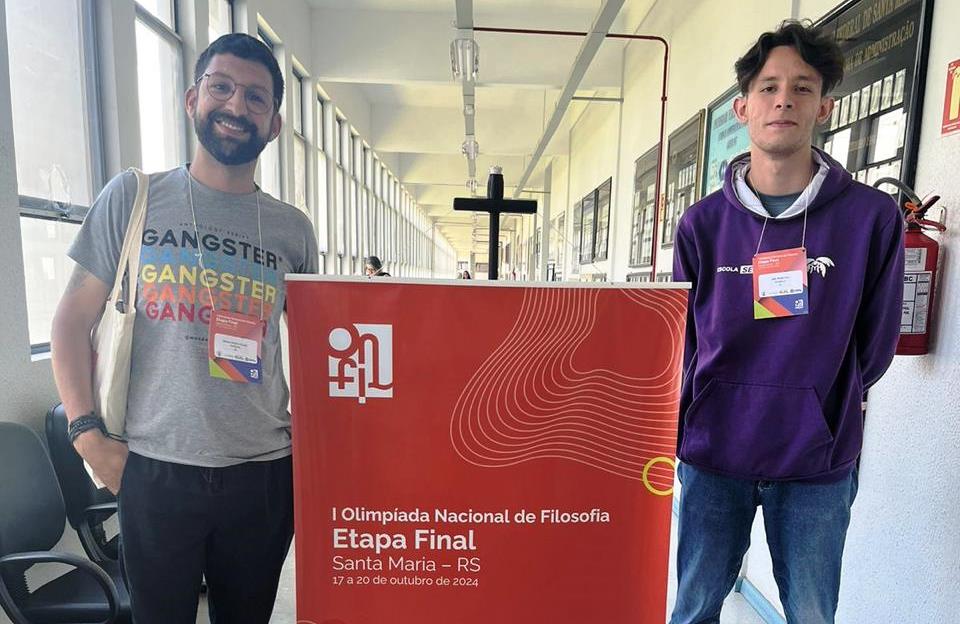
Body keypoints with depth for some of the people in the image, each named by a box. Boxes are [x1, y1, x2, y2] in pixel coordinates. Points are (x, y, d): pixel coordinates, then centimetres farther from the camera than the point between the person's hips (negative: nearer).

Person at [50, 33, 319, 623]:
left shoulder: (293, 229, 2)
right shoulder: (133, 196, 0)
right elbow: (73, 320, 2)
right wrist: (89, 435, -4)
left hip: (263, 472, 1)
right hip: (153, 470, -1)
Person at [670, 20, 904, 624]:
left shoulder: (872, 216, -4)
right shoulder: (704, 222, -3)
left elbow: (874, 346, 3)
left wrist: (817, 413, 6)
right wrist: (725, 411, 2)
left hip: (819, 465, 0)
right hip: (713, 456, 1)